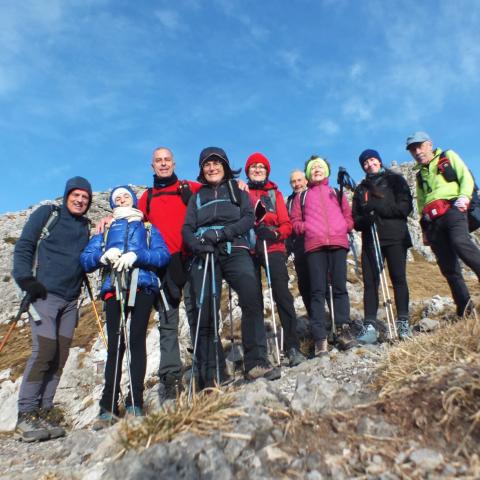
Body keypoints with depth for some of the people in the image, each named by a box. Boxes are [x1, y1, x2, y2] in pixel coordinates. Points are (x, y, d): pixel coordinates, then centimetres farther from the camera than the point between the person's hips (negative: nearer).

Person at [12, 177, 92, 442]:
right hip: (44, 294, -5)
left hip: (70, 300, 5)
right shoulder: (47, 214, 4)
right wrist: (26, 280, -11)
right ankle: (25, 417, 1)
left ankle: (43, 412, 14)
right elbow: (23, 246, 0)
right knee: (44, 352, -11)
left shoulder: (85, 226, 17)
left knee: (60, 357, 4)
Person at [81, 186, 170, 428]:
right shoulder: (105, 231, 29)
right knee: (115, 344, -8)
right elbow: (85, 260, 14)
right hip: (114, 288, 1)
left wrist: (136, 256, -10)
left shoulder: (148, 228, 24)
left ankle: (135, 403, -11)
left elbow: (163, 254, 6)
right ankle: (108, 407, -7)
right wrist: (104, 255, -7)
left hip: (142, 286, -1)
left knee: (136, 340, -11)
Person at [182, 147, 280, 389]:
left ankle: (256, 362, -23)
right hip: (204, 254, 2)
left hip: (234, 250, -1)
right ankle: (211, 376, 0)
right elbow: (187, 229, 12)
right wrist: (197, 244, -11)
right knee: (204, 313, -8)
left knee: (252, 298, -27)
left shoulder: (237, 190, 21)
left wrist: (221, 233, -13)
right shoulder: (197, 197, 25)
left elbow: (248, 218, 4)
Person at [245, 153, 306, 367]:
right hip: (249, 250, 1)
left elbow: (286, 224, 7)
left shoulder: (274, 193, 16)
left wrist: (274, 233, -13)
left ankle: (292, 347, -10)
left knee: (282, 293, -13)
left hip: (273, 247, 0)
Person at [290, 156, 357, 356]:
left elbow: (348, 215, 19)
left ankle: (343, 330, 1)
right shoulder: (301, 196, 22)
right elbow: (295, 222, 14)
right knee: (318, 291, -7)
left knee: (340, 287, -4)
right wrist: (307, 228, -3)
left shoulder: (336, 192, 25)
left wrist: (345, 226, 0)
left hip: (338, 242, 1)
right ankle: (320, 338, -9)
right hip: (314, 244, -1)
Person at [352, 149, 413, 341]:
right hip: (370, 240, 3)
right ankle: (370, 324, -6)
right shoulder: (361, 189, 20)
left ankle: (403, 322, 3)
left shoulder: (395, 180, 12)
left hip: (395, 237, -2)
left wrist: (377, 207, -12)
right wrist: (365, 220, -11)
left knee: (398, 278, -4)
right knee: (370, 281, -5)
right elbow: (355, 218, 12)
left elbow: (405, 207, -2)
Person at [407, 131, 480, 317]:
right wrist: (424, 229, 22)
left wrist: (464, 195, -14)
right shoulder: (420, 175, 31)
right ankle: (464, 307, 0)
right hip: (433, 220, 5)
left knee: (460, 243, -34)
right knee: (447, 266, -3)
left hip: (452, 209, -4)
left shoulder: (448, 157, 19)